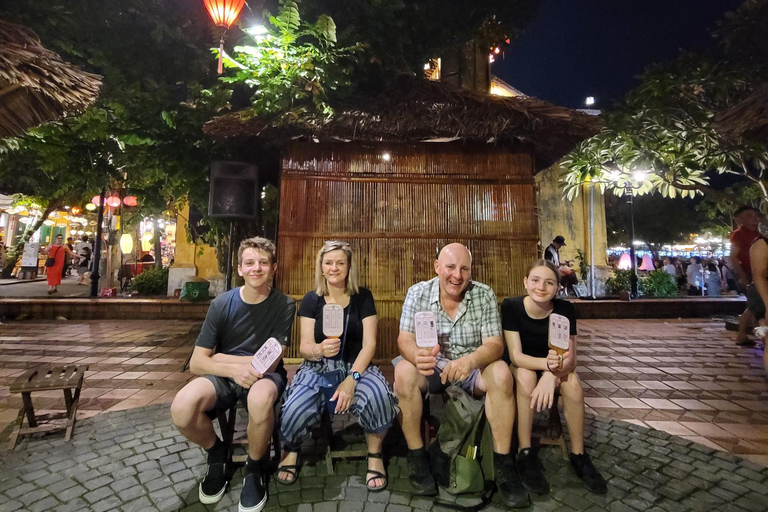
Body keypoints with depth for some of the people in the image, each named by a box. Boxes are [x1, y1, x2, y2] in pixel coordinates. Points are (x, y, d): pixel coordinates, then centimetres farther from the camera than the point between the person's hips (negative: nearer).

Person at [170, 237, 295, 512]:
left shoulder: (284, 306, -12)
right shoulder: (222, 304, -6)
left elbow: (268, 363, -16)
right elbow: (196, 363, -8)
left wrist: (218, 358, -11)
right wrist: (234, 368, -27)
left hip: (264, 376, -2)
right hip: (224, 377, 3)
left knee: (260, 399, -38)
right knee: (182, 408, -28)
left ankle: (255, 468, -5)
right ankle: (217, 453, 8)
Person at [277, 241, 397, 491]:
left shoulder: (362, 297, 0)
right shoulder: (311, 299, 1)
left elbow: (369, 343, -6)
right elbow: (305, 347, -3)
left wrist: (352, 379, -20)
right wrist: (320, 349, -28)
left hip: (357, 365, 0)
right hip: (319, 367, 1)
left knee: (378, 396, -33)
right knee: (296, 408, -29)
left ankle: (375, 455, -2)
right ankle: (291, 450, 10)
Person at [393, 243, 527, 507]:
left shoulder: (484, 294, -11)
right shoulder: (418, 293, -12)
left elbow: (494, 344, -16)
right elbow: (405, 339, -15)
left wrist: (470, 361, -40)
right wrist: (417, 355, -41)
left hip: (473, 365, 1)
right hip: (431, 366, 0)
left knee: (501, 373, -28)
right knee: (403, 372, -30)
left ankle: (503, 462, -13)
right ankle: (416, 456, -12)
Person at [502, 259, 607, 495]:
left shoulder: (565, 309, -16)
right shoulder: (511, 306, -22)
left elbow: (570, 360, -18)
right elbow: (516, 356, -24)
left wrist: (551, 374, -40)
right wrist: (548, 363, -43)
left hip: (551, 367, 2)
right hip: (521, 367, -2)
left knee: (572, 381, -28)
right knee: (526, 375, -34)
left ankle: (578, 455, -10)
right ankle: (525, 453, -21)